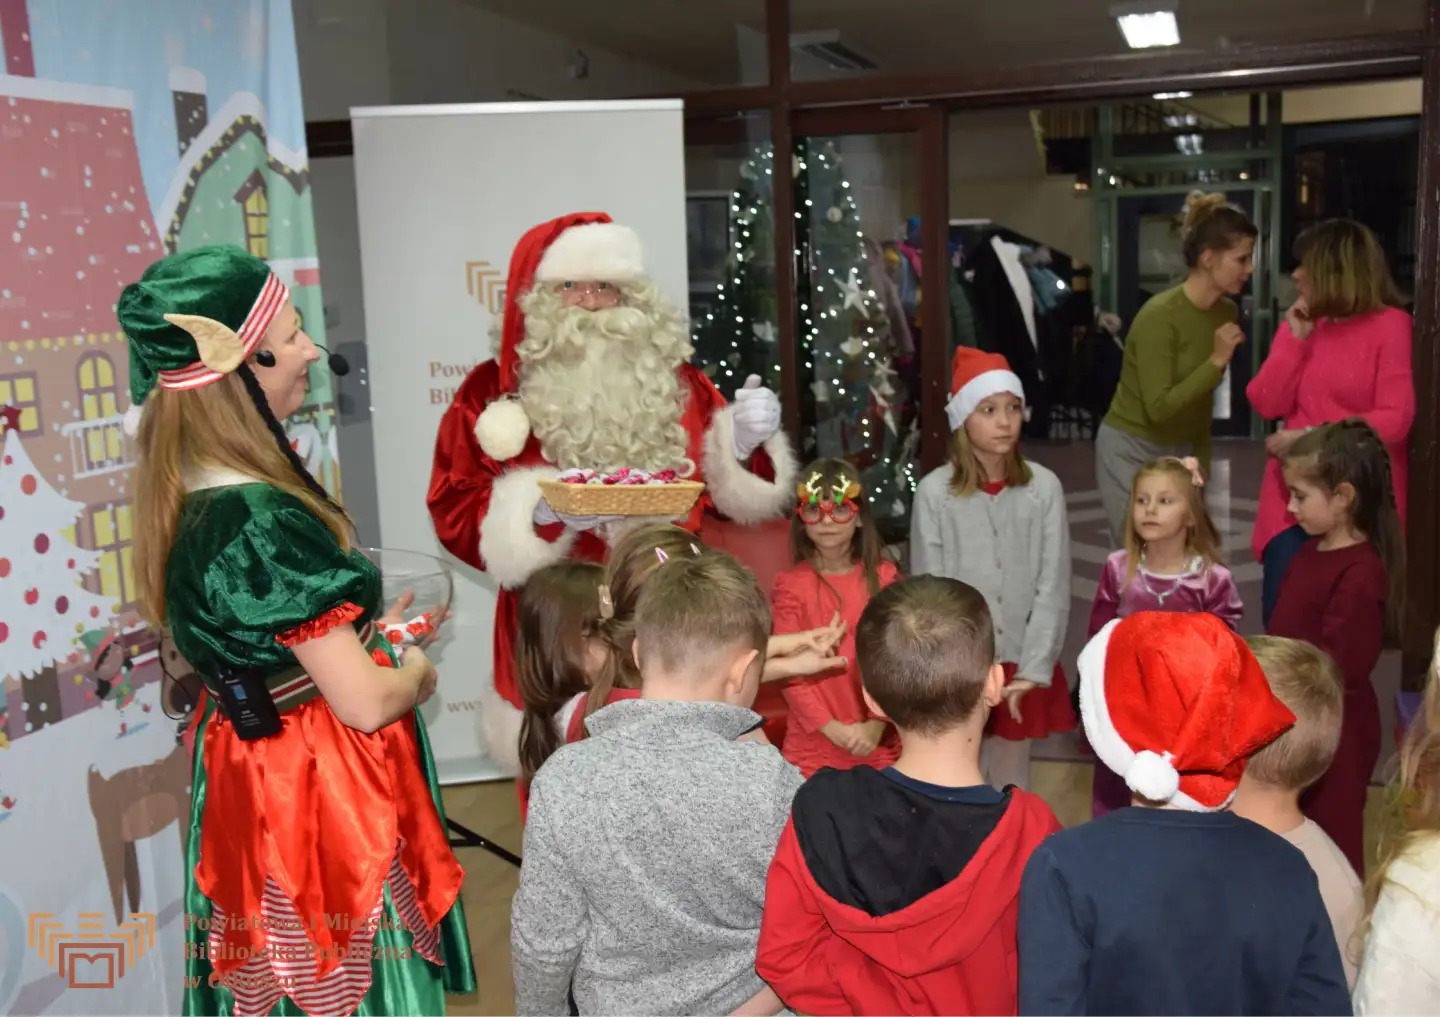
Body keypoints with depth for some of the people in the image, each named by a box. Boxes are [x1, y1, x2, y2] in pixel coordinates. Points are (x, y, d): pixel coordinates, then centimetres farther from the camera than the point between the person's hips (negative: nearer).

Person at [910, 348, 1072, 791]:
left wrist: (1033, 670, -10)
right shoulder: (934, 492, -10)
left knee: (1012, 781, 14)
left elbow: (1053, 587, -5)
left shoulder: (1044, 488, -5)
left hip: (1022, 666, 1)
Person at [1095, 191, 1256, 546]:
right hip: (1132, 452, -7)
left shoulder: (1227, 313, 0)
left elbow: (1203, 399, 10)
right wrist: (1217, 361, -23)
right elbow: (1159, 407, -24)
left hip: (1181, 451, 7)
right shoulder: (1159, 315, -22)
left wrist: (1202, 460, 13)